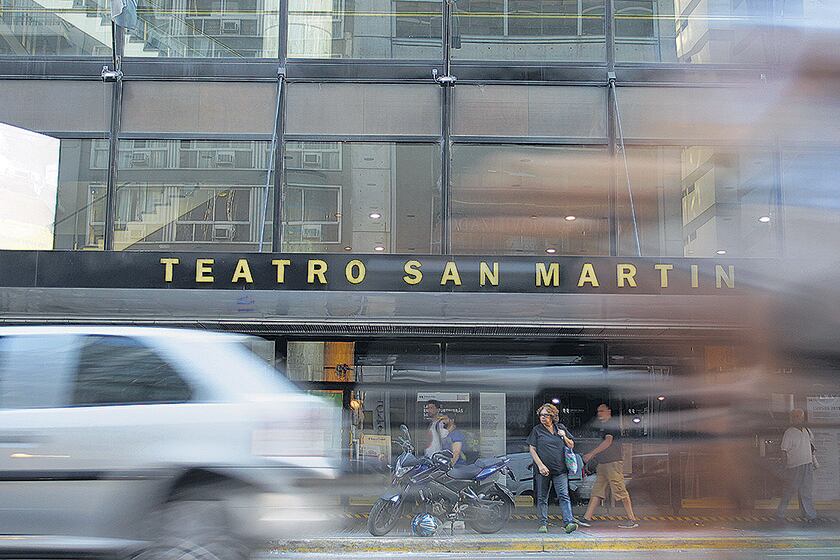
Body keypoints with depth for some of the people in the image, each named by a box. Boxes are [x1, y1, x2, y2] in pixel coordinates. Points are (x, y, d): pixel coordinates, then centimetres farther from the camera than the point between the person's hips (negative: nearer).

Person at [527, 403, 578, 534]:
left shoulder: (561, 428, 11)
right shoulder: (537, 430, 4)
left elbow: (571, 446, 17)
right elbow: (532, 449, -1)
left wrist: (564, 437, -3)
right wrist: (540, 465, -11)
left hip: (560, 470, 1)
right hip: (543, 470, 0)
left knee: (563, 496, -10)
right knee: (542, 498, 5)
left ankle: (569, 522, -18)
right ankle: (543, 524, 13)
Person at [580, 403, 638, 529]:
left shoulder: (612, 424, -8)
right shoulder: (602, 426, 21)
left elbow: (608, 442, -18)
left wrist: (591, 454, -19)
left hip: (613, 463, -10)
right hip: (603, 464, 10)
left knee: (620, 491, -8)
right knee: (596, 491, 5)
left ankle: (632, 520, -2)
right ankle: (586, 518, 4)